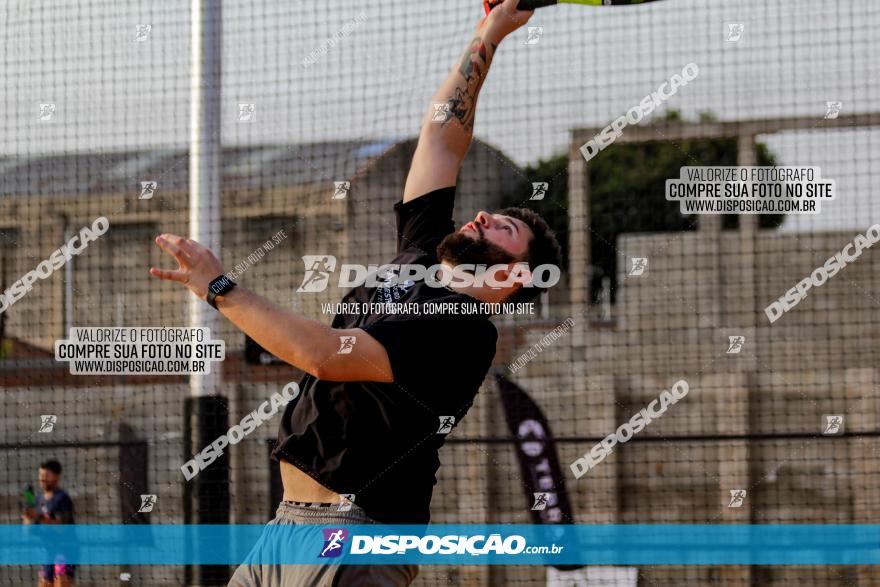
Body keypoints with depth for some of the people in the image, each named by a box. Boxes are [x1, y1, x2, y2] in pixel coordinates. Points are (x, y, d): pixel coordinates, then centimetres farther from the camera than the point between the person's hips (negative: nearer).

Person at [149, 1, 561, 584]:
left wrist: (221, 289, -16)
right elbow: (442, 136, 23)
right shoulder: (417, 262, 15)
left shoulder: (466, 332, -10)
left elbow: (325, 355, -21)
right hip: (291, 522, 9)